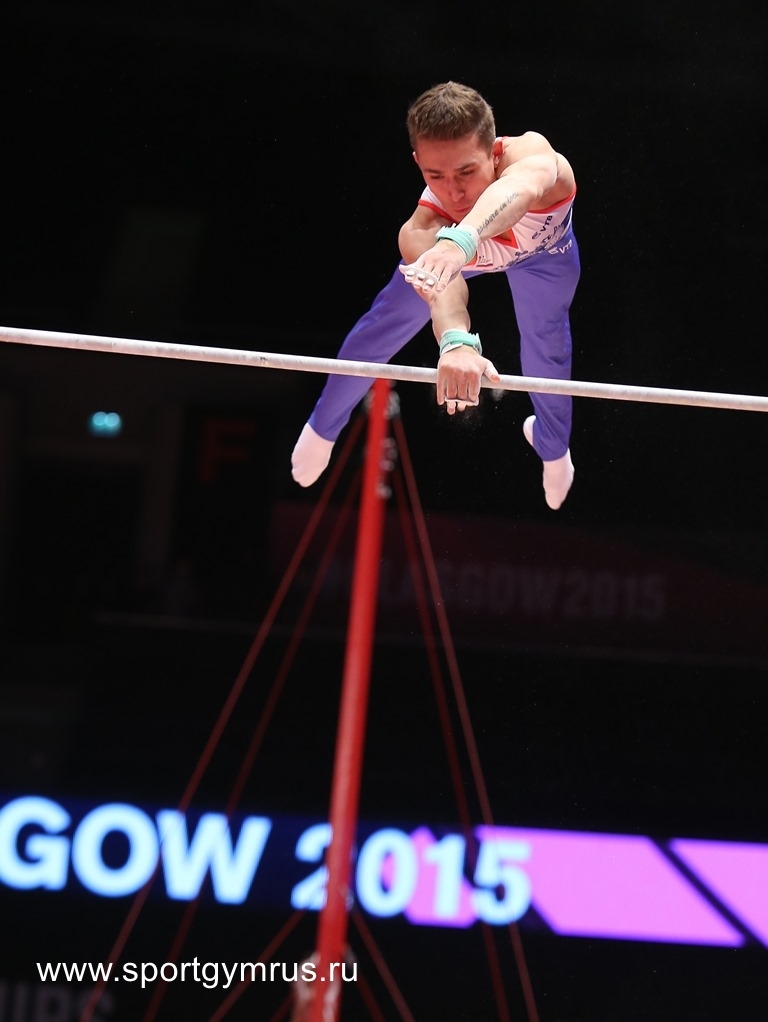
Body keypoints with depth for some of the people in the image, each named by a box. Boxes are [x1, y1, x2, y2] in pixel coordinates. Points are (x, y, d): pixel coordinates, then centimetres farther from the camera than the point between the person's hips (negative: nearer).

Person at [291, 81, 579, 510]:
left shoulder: (532, 153, -53)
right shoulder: (420, 234, -49)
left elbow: (522, 186, -77)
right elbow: (443, 288, -67)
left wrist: (462, 238, -99)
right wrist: (457, 342, -92)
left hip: (543, 248, 0)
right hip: (452, 243, 0)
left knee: (547, 345, 14)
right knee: (384, 327, 11)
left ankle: (554, 446, 47)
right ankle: (323, 427, 40)